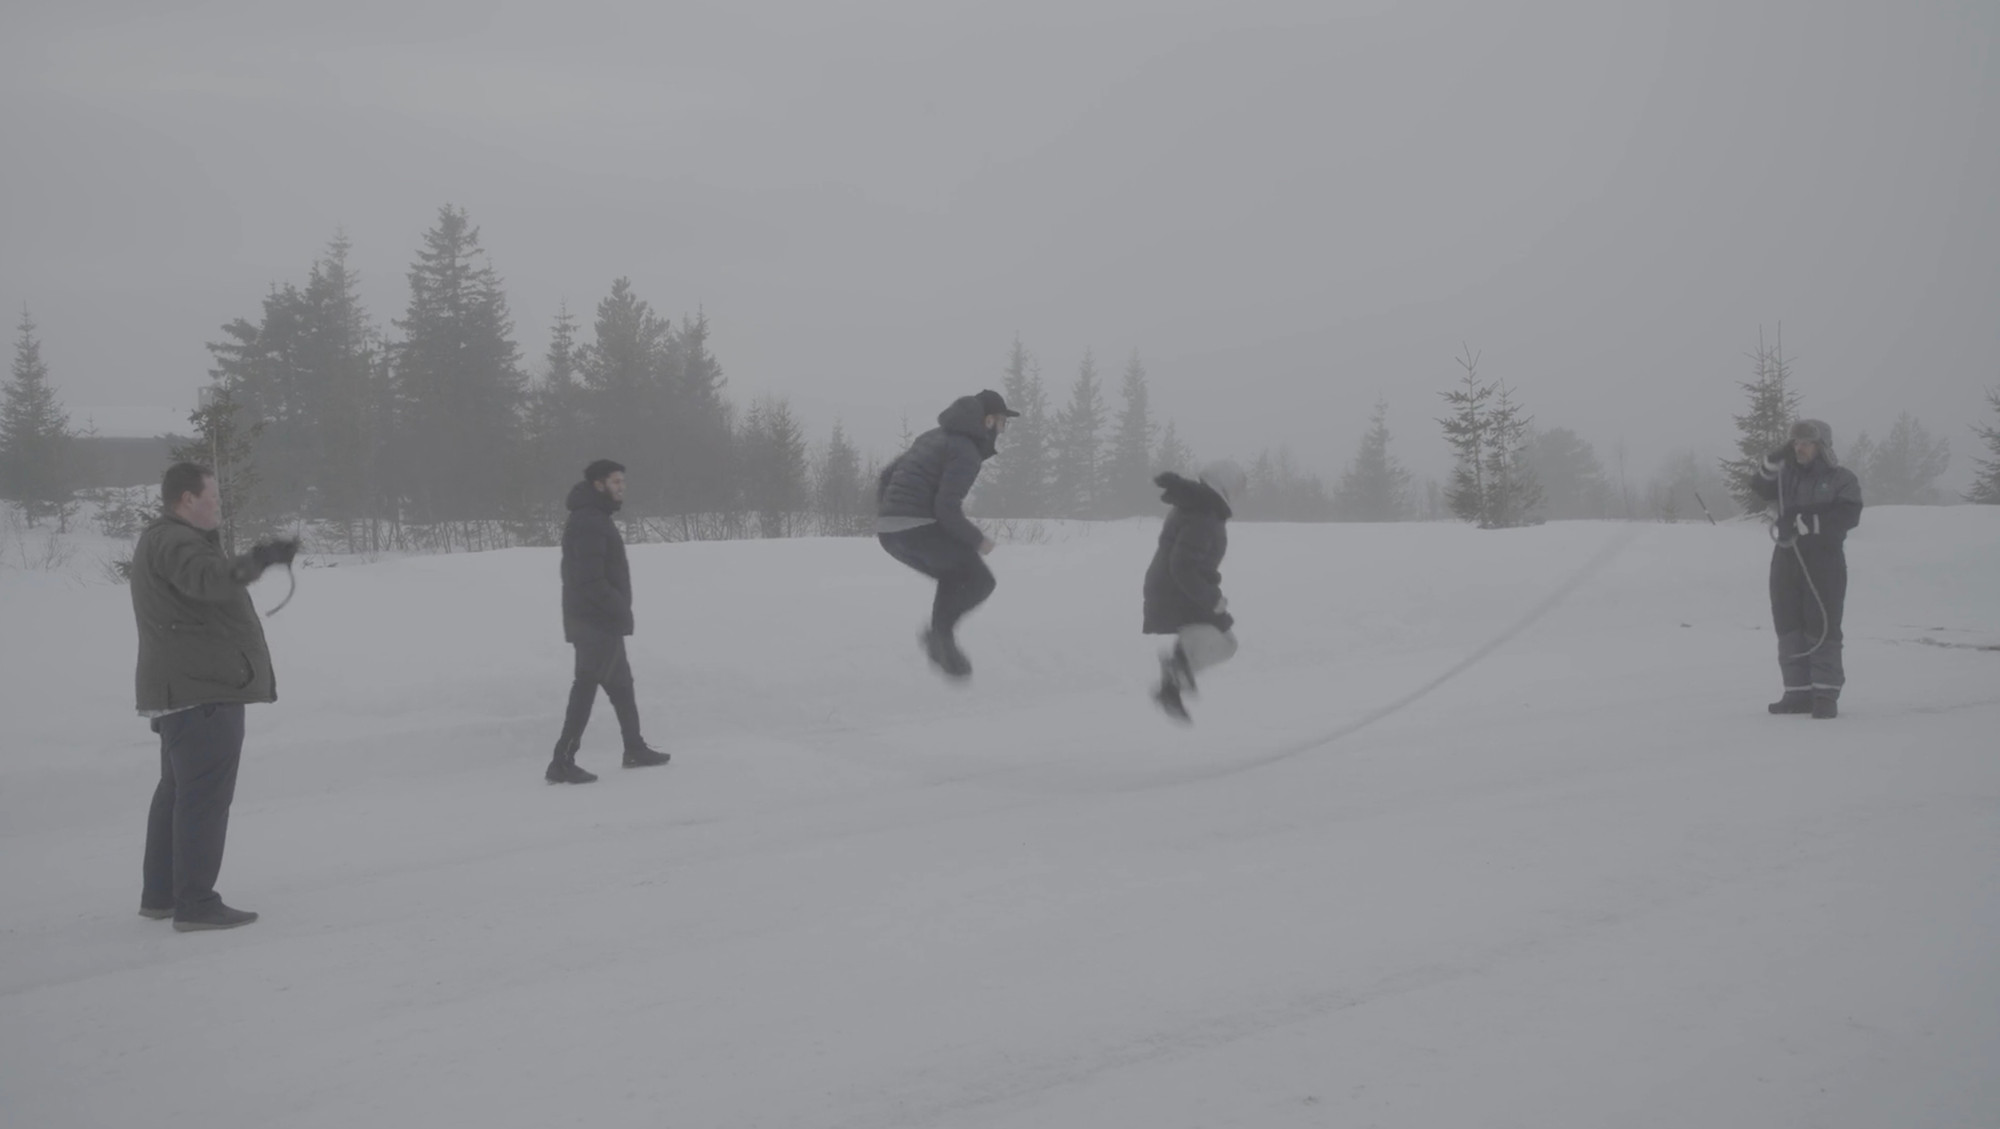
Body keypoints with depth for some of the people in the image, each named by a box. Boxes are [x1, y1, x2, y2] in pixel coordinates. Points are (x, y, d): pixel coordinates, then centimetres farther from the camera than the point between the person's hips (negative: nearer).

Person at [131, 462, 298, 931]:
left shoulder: (164, 541, 19)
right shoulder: (173, 542, -16)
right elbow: (209, 579, -38)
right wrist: (259, 558, -46)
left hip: (184, 690, 12)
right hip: (203, 690, -12)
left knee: (177, 791, 17)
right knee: (205, 795, -9)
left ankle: (160, 894, 25)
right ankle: (195, 903, -9)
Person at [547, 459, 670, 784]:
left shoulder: (595, 519, 15)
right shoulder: (589, 523, -17)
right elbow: (591, 580, -25)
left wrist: (618, 610, 14)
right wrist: (621, 608, -16)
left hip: (601, 623, 10)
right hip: (597, 623, -10)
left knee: (621, 684, 19)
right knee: (586, 688, -9)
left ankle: (635, 750, 29)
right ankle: (562, 763, -9)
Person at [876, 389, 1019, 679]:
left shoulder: (936, 438, 21)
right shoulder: (967, 454, -8)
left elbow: (888, 474, 26)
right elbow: (947, 508, -18)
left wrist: (886, 519, 35)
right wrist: (978, 540, -3)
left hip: (890, 532, 9)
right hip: (919, 528, -9)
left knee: (956, 578, 24)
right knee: (981, 581, 4)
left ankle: (942, 645, 12)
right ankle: (941, 631, -9)